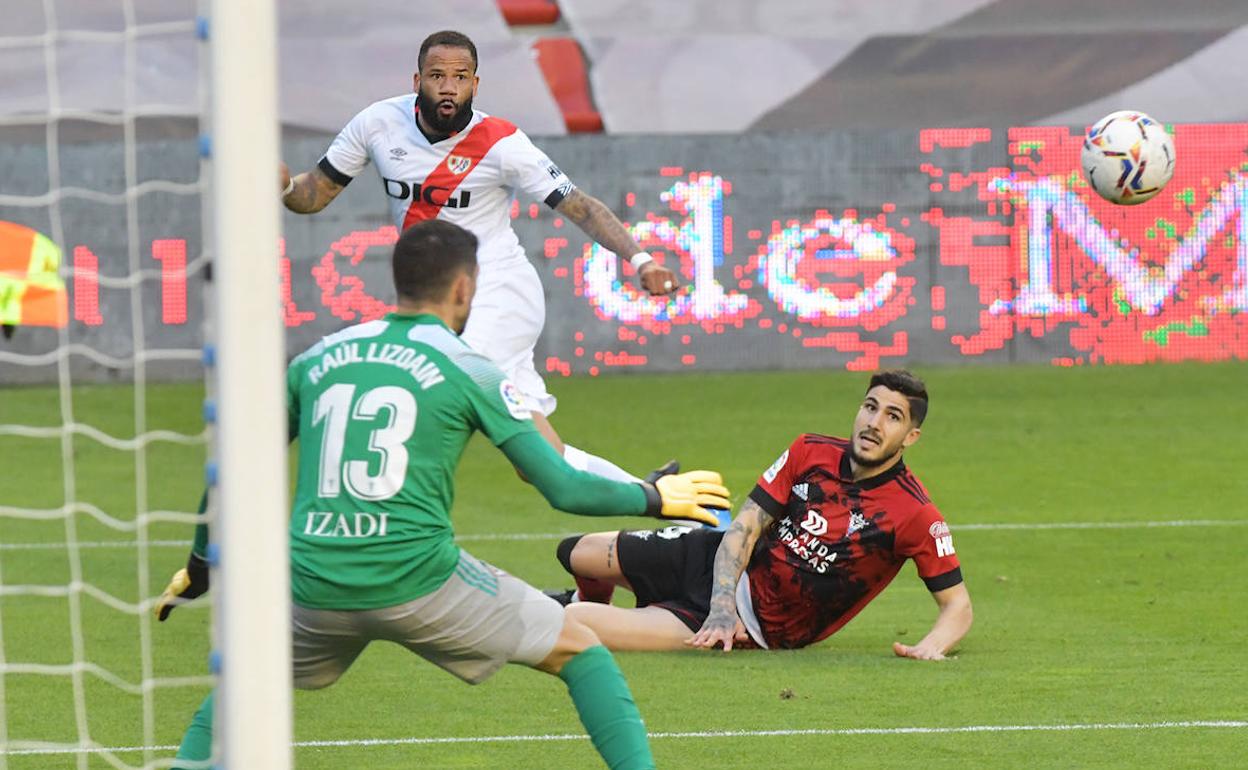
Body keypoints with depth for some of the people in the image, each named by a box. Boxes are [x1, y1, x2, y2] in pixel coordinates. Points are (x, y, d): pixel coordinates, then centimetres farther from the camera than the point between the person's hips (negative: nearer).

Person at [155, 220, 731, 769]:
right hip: (419, 580, -3)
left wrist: (199, 567, 33)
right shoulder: (469, 371, 3)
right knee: (581, 651, 13)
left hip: (316, 585, 3)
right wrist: (655, 498, 19)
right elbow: (562, 489, 2)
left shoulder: (317, 359, 14)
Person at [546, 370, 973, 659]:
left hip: (759, 626, -4)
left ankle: (580, 616, 22)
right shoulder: (810, 452, -8)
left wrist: (932, 646, -37)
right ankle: (588, 602, 48)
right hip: (722, 565, 4)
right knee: (578, 554, 12)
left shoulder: (914, 514, -21)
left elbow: (957, 603, -15)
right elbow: (744, 528, -7)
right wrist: (722, 607, -23)